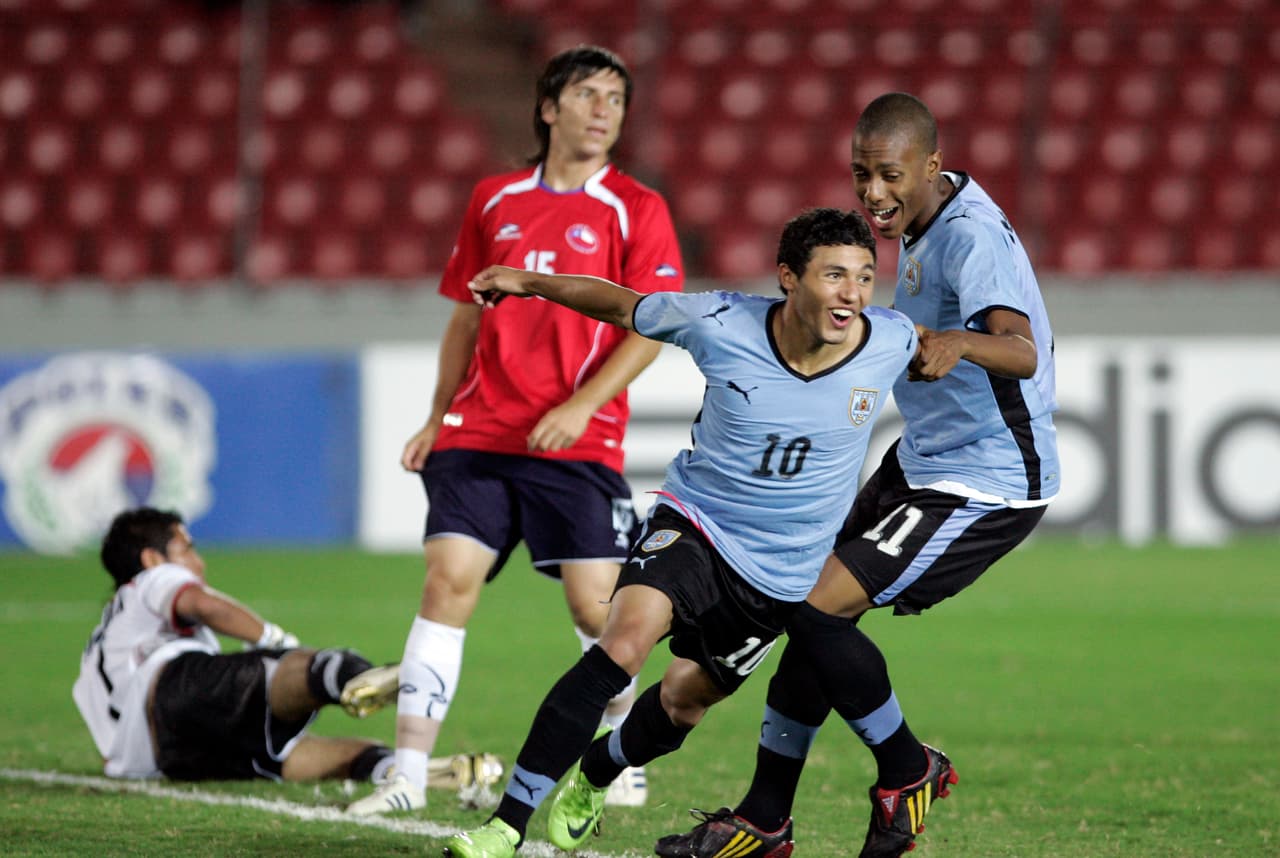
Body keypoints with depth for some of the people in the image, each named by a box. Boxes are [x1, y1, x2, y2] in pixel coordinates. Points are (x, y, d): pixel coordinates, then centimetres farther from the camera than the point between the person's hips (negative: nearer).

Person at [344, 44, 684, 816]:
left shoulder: (635, 210, 1)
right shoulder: (495, 201, 12)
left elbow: (650, 331, -5)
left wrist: (580, 405, -16)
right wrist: (436, 419, 14)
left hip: (578, 444, -2)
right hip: (478, 432, 3)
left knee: (596, 604, -4)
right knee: (449, 580, -10)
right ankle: (409, 775, -10)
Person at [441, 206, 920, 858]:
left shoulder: (892, 343, -16)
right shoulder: (721, 323, -18)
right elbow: (624, 308, 1)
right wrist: (529, 283, 7)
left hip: (781, 577, 2)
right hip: (694, 523, -2)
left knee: (681, 704, 11)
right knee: (625, 641, -27)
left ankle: (591, 777, 47)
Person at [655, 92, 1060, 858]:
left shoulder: (970, 237, -25)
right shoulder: (926, 222, 5)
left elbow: (1022, 351, -43)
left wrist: (959, 343, -62)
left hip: (987, 487, -10)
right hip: (926, 462, 10)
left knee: (819, 608, -17)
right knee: (812, 609, 11)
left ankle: (907, 773, 4)